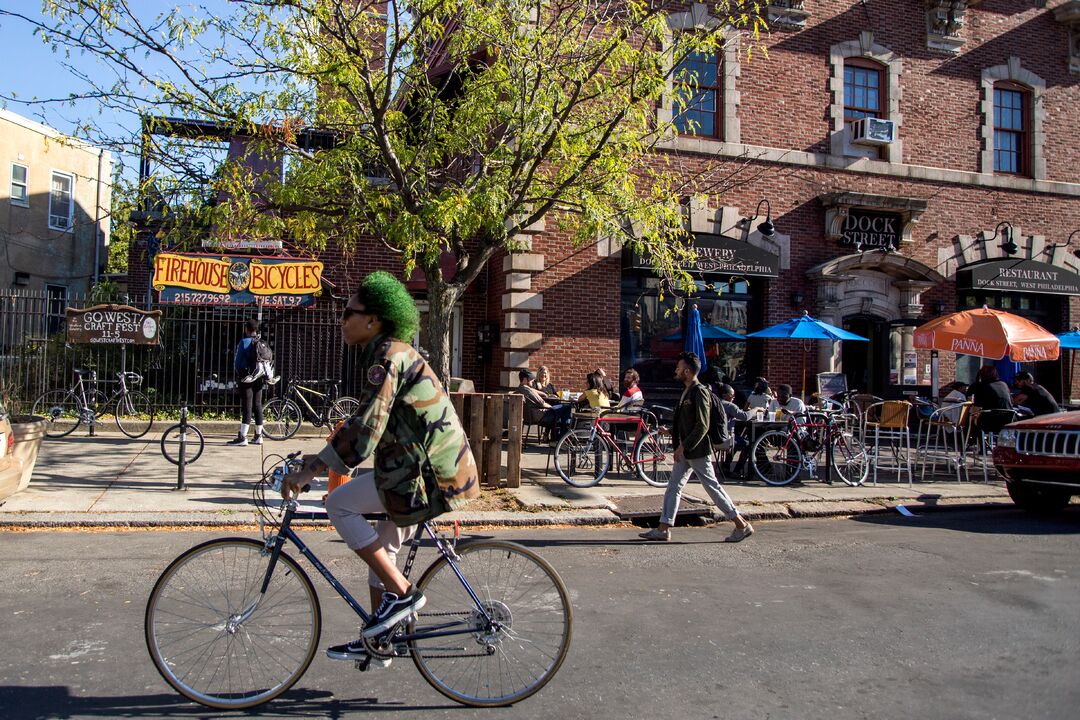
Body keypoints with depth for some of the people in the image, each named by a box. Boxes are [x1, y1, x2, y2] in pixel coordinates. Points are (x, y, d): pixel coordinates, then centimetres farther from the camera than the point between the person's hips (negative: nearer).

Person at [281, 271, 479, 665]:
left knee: (339, 503, -7)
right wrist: (320, 457, 17)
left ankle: (401, 592, -2)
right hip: (431, 469, 10)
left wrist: (311, 470, -21)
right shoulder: (394, 353, 16)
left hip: (427, 474, -10)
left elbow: (365, 430, -25)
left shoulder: (388, 356, -16)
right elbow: (366, 422, 22)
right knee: (381, 550, 17)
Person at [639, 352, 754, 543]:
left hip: (697, 451, -10)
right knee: (673, 488, 7)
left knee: (713, 487, -3)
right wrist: (672, 432, 15)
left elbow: (702, 426, -22)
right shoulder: (687, 391, 13)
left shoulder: (699, 392, -16)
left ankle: (742, 525, 7)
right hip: (685, 451, 10)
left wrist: (683, 446, -21)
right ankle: (664, 529, 11)